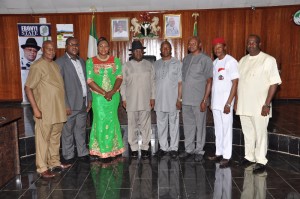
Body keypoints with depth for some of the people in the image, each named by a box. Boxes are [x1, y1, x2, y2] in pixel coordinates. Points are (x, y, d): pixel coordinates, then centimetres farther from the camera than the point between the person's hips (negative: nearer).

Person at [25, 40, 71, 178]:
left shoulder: (55, 65, 13)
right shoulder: (37, 66, -9)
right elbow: (28, 88, -12)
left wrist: (65, 106, 17)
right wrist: (35, 109, -18)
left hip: (58, 110, 7)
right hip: (45, 111, -7)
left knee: (55, 138, 16)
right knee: (43, 140, 1)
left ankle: (55, 163, 29)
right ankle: (42, 168, 12)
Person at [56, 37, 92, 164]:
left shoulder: (81, 61, 14)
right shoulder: (60, 62, -7)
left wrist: (89, 98, 11)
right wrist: (65, 105, -15)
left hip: (83, 103, 6)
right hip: (70, 104, -6)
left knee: (81, 130, 15)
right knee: (68, 131, 6)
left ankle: (83, 153, 26)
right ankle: (68, 156, 19)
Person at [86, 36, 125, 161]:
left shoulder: (115, 61, 6)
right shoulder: (91, 61, 2)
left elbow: (119, 77, 0)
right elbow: (90, 81, -5)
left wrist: (112, 92, -15)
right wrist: (104, 93, -13)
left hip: (113, 96, 2)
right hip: (98, 96, -1)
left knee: (111, 122, 6)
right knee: (100, 122, 0)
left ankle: (110, 149, 18)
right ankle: (100, 150, 12)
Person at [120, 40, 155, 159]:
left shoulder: (149, 65, 7)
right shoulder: (127, 66, 4)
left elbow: (152, 82, 7)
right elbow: (123, 83, 4)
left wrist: (152, 97, 2)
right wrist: (124, 98, -1)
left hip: (146, 100, 1)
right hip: (131, 101, 0)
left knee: (145, 125, 4)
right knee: (132, 125, 5)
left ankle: (145, 147, 16)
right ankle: (134, 148, 16)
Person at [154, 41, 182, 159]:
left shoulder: (177, 64, 1)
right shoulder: (156, 64, 11)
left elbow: (180, 82, -2)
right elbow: (153, 81, 12)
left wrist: (179, 99, -9)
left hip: (173, 100, -3)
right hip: (159, 100, 3)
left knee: (174, 124, 4)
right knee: (161, 125, 9)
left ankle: (173, 148, 15)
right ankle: (163, 147, 21)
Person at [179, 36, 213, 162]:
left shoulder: (205, 60, -3)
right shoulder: (186, 59, 14)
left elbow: (209, 81, -7)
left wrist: (205, 100, -13)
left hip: (199, 100, -5)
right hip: (186, 100, 5)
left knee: (200, 126, 4)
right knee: (188, 125, 12)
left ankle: (199, 151, 16)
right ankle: (189, 149, 24)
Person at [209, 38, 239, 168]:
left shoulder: (231, 61, -8)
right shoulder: (214, 63, 13)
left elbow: (235, 83, -11)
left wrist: (228, 103, -15)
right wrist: (211, 101, 11)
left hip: (225, 102, -6)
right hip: (215, 102, 7)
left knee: (226, 129, 0)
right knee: (218, 129, 12)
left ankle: (226, 157, 7)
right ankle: (219, 153, 21)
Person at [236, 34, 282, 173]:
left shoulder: (268, 60, -5)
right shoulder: (242, 60, 12)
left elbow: (274, 83, -10)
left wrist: (267, 104, -15)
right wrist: (236, 101, 11)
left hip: (259, 107, -5)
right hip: (243, 106, 5)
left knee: (260, 134, 3)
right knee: (247, 133, 14)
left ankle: (261, 161, 15)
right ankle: (249, 157, 28)